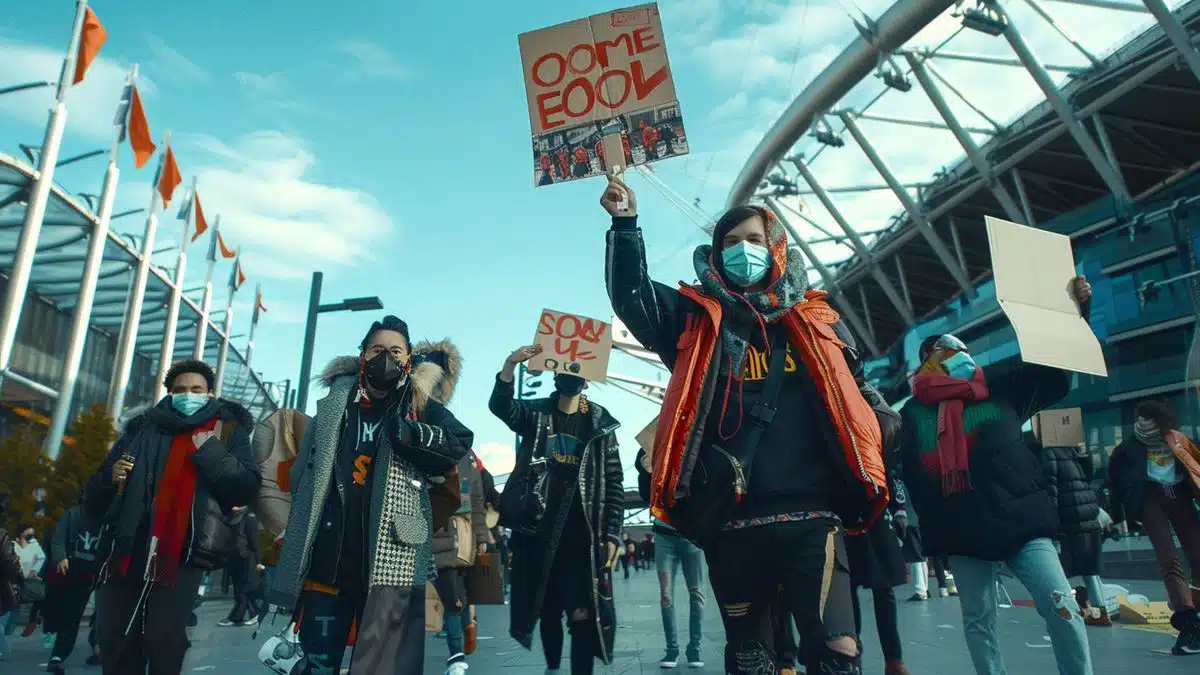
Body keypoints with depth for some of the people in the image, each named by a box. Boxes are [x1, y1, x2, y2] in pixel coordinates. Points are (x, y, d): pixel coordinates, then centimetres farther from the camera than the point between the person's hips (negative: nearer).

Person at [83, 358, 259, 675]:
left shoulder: (227, 429, 9)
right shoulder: (143, 427, 16)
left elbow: (248, 487, -5)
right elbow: (94, 497, 21)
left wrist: (211, 452, -14)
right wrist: (109, 476, -1)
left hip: (181, 555, -3)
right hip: (128, 551, 4)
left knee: (164, 643, -8)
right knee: (115, 646, 7)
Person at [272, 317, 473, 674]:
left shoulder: (420, 405, 6)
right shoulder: (336, 402, 13)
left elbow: (460, 441, -10)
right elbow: (303, 469, 17)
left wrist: (410, 433, -21)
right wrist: (295, 532, 12)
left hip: (390, 552, -2)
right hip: (329, 551, 3)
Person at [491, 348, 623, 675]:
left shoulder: (601, 424, 3)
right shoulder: (536, 413, 4)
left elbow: (613, 484, 2)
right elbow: (500, 406, -18)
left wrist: (612, 535, -6)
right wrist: (510, 365, -36)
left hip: (582, 535, -1)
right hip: (538, 531, 2)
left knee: (583, 613, -7)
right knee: (547, 608, 15)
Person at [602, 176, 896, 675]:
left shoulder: (815, 320, 14)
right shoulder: (696, 318, 10)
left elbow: (858, 394, 20)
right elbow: (631, 296, -2)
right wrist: (625, 223, -12)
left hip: (810, 516, 0)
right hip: (731, 522, 0)